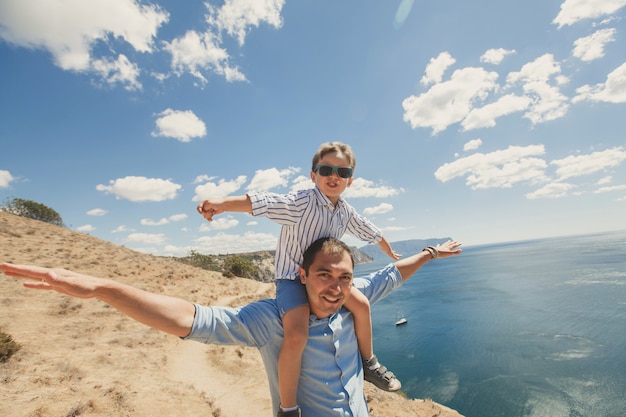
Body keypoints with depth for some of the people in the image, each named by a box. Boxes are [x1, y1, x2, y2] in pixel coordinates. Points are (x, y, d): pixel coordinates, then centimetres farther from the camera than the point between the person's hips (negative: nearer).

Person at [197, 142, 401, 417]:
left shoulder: (346, 212, 0)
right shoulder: (302, 202, -21)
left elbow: (370, 232, 17)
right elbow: (263, 202, -36)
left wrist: (390, 252, 31)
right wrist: (222, 204, -51)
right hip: (291, 277, -6)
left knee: (361, 304, 2)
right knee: (296, 335, -25)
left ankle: (369, 364, 28)